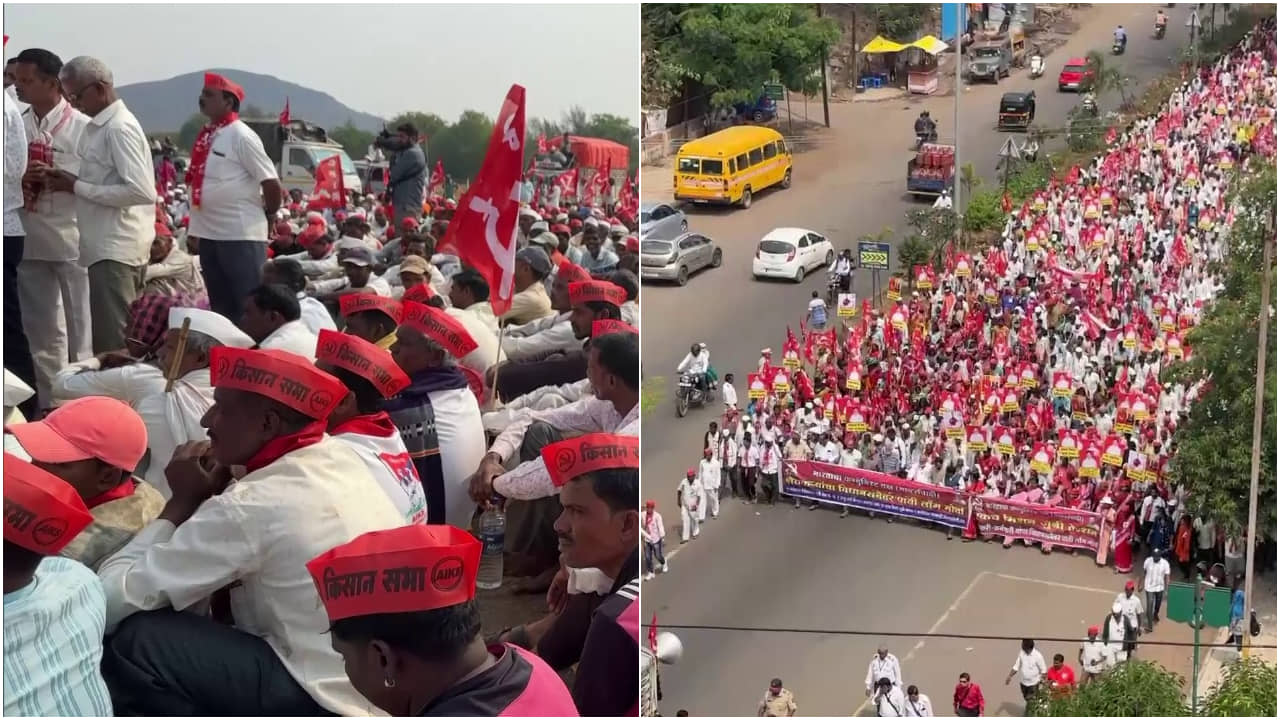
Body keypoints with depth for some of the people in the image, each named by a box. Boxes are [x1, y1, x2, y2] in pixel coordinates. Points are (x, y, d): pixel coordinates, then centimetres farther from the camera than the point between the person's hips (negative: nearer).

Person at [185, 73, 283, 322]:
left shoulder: (241, 136, -12)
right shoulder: (206, 135, 11)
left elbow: (271, 183, -13)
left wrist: (267, 213, 0)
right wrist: (196, 227, 17)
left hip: (241, 235, -8)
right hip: (209, 234, 8)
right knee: (220, 306, 15)